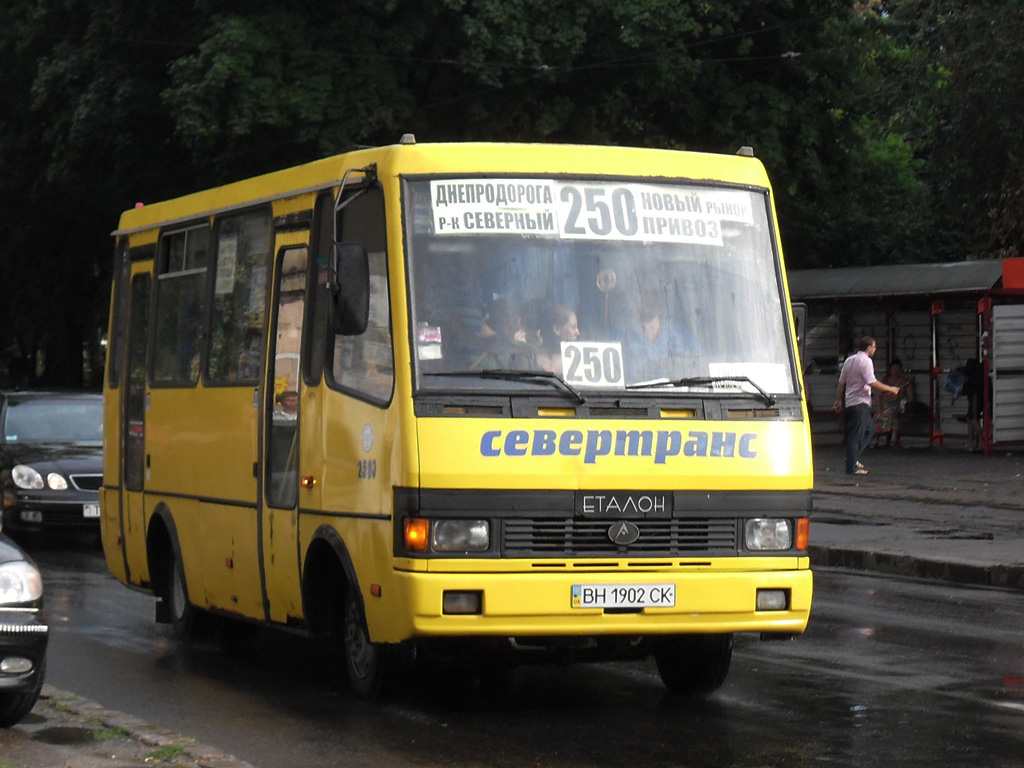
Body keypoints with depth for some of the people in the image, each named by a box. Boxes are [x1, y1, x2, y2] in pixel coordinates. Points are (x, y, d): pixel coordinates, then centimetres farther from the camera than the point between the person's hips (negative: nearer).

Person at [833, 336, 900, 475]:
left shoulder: (849, 360, 15)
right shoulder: (866, 361, -12)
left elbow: (841, 383, 18)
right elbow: (872, 383, -19)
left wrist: (838, 400, 24)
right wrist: (891, 389, -8)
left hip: (850, 401, 9)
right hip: (860, 402, -9)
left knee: (870, 428, 20)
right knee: (856, 434, -8)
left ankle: (853, 457, 14)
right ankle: (852, 467, -9)